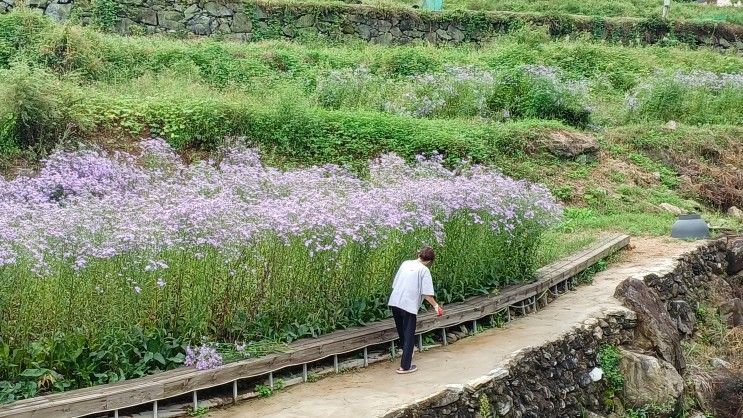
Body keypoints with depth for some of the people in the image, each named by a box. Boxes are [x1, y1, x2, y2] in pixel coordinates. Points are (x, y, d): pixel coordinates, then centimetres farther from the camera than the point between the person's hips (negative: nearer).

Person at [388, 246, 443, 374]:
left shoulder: (405, 263, 12)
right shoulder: (424, 270, -4)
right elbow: (427, 293, -10)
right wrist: (436, 305, 2)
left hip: (394, 302, 6)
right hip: (409, 305, -6)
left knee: (402, 333, 22)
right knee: (409, 336, 4)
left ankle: (406, 355, 37)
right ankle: (405, 366, 4)